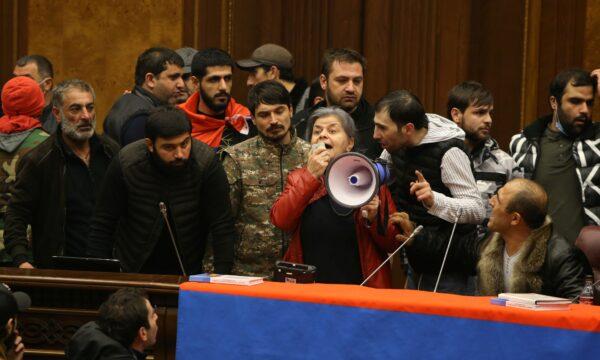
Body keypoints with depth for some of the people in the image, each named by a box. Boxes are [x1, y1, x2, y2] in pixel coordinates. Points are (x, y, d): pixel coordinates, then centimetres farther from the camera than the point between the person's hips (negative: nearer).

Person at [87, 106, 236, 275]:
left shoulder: (207, 163, -15)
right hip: (132, 272, 1)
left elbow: (223, 228, -12)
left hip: (188, 274, -1)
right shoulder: (125, 164, -12)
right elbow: (102, 227, -4)